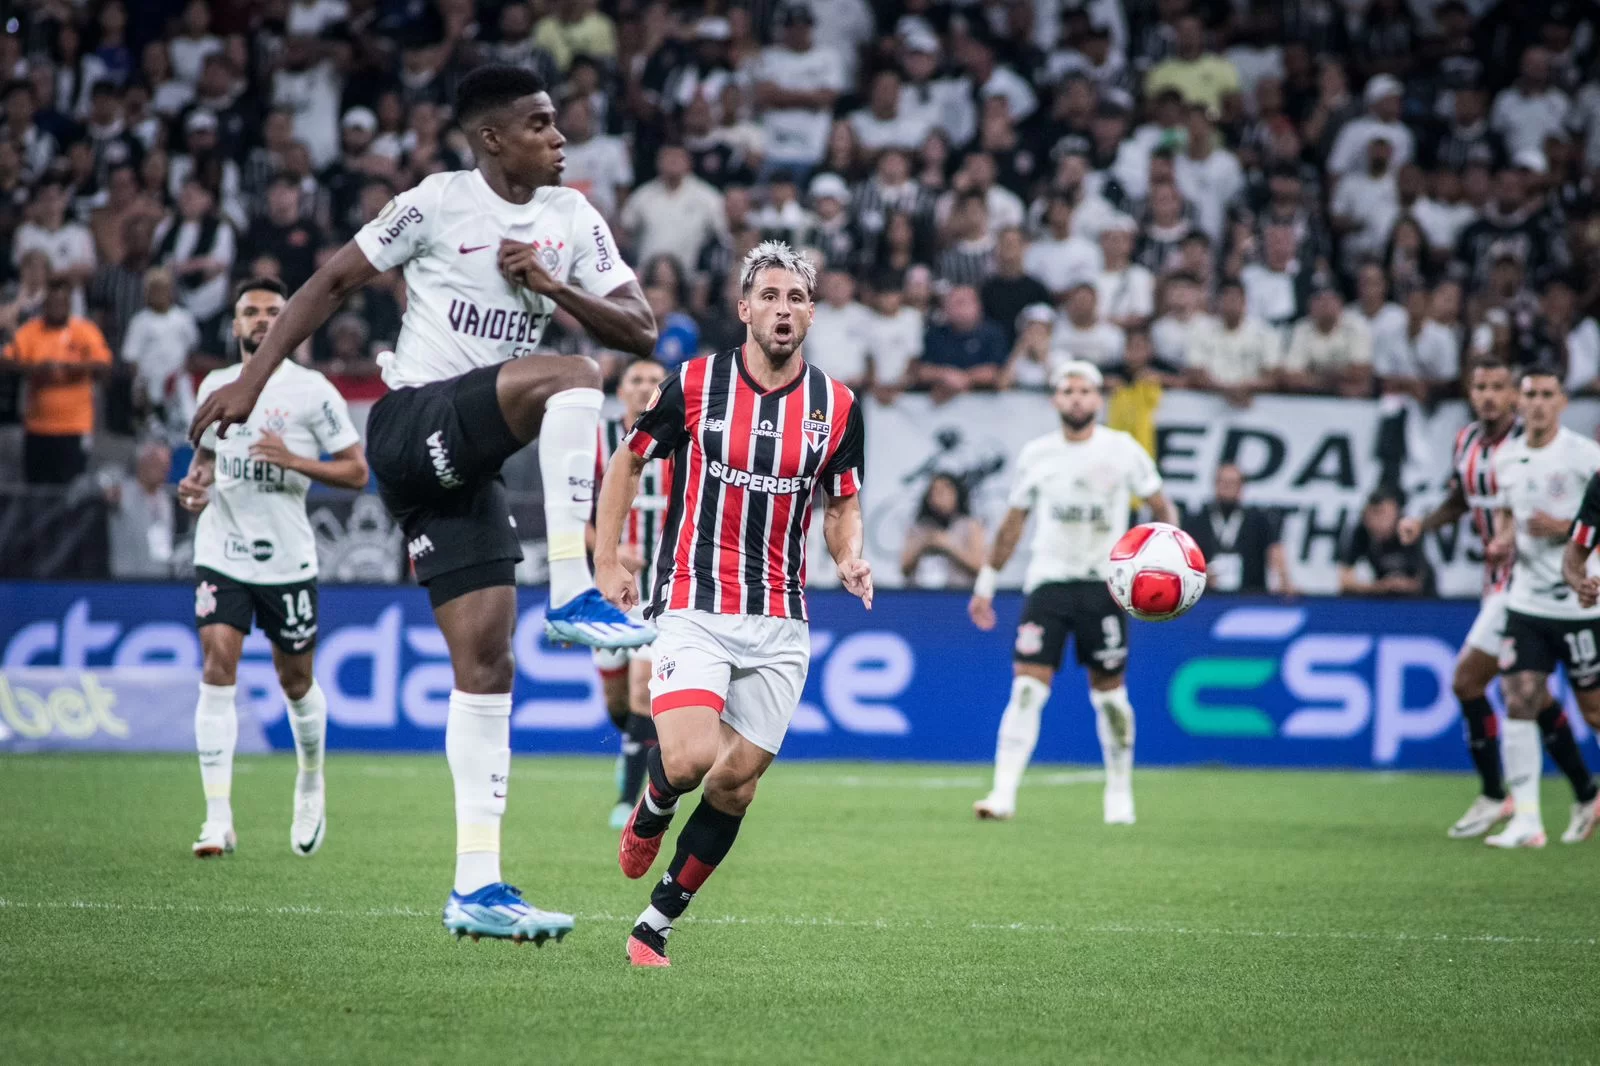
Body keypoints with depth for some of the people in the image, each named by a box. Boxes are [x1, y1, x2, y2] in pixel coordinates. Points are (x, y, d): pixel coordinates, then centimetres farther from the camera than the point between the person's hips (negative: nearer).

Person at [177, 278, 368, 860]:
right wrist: (194, 483, 4)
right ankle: (218, 819, -15)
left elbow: (356, 470, -3)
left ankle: (310, 784, 39)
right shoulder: (214, 386, 9)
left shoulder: (313, 391, -4)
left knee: (296, 681, 10)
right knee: (217, 668, -13)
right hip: (221, 554, 2)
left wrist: (295, 460, -19)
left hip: (288, 559, -2)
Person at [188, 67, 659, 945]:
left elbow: (640, 334, 5)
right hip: (411, 422, -6)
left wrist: (554, 287, -11)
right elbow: (334, 282, 1)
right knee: (568, 378, -30)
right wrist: (251, 381, -3)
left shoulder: (572, 220, 9)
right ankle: (573, 596, -31)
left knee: (485, 663, 0)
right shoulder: (437, 204, -6)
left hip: (469, 462, 6)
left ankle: (476, 888, 1)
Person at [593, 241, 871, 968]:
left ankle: (655, 927, 14)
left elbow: (843, 506, 14)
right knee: (690, 756, -22)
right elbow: (628, 462, 9)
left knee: (736, 784, 2)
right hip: (694, 606, -3)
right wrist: (607, 561, 4)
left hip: (780, 623, 3)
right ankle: (649, 813, 15)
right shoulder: (694, 384, -4)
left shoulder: (837, 406, 3)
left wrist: (849, 557, -7)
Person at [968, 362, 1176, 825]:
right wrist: (986, 583, 17)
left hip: (1103, 584, -1)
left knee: (1109, 690, 5)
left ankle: (1120, 794, 21)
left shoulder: (1122, 449, 1)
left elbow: (1161, 505, 7)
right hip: (1048, 579, 1)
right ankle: (1004, 794, -16)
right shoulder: (1035, 455, 7)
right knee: (1027, 684, -12)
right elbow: (1012, 523, 16)